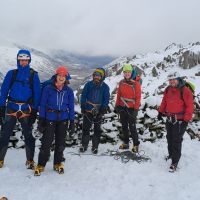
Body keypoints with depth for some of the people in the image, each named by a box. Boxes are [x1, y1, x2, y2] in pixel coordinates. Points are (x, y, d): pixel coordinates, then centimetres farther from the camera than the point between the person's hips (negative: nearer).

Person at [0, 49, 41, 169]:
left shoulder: (33, 75, 2)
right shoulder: (12, 73, 5)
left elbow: (37, 93, 1)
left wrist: (34, 110, -3)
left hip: (26, 109, -1)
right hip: (11, 108, 1)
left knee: (28, 136, 6)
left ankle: (30, 161, 19)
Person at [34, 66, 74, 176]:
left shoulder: (68, 91, 2)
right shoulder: (48, 88, -4)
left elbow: (71, 107, 7)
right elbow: (42, 104, -2)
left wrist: (72, 121, 3)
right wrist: (41, 120, -5)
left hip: (63, 120, 2)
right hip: (50, 119, -2)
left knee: (60, 143, 10)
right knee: (46, 143, -4)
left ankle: (58, 163, 26)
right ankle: (40, 165, 12)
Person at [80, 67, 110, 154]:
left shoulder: (105, 87, -2)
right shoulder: (88, 84, -1)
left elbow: (106, 100, -1)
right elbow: (83, 96, 2)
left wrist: (103, 110, -9)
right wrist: (83, 107, -4)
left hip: (98, 112, 0)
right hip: (87, 111, 0)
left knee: (97, 130, 9)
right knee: (85, 128, 8)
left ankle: (95, 146, 22)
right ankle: (84, 145, 23)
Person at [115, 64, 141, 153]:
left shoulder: (136, 83, -10)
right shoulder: (121, 83, 4)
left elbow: (138, 97, -10)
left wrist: (136, 109, -13)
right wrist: (117, 106, 10)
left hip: (131, 108, -5)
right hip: (122, 108, 5)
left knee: (132, 127, -3)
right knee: (124, 126, 14)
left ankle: (136, 145, 11)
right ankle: (125, 143, 27)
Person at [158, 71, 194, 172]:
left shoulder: (185, 90, -14)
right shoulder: (168, 90, 6)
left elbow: (190, 106, -13)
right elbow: (164, 102, 18)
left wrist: (186, 119, -14)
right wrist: (161, 112, 15)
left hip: (180, 120, -7)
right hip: (169, 119, 7)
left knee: (176, 141, -4)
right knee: (169, 138, 19)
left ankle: (175, 162, 4)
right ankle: (171, 154, 39)